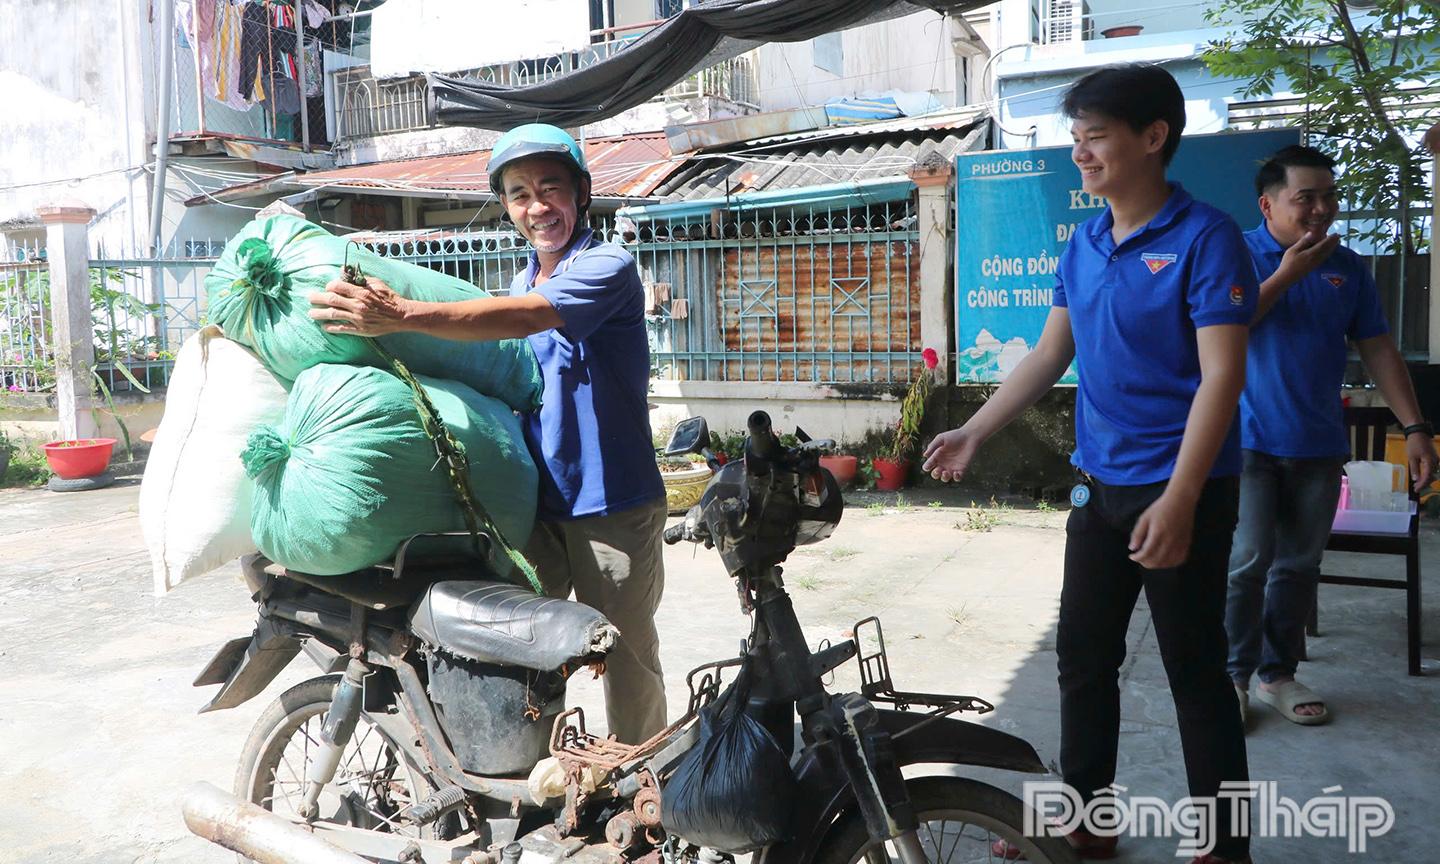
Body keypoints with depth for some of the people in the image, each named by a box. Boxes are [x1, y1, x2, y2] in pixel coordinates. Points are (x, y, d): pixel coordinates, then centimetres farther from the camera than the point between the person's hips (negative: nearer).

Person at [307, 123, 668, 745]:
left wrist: (402, 316, -37)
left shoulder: (608, 267, -11)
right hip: (536, 503, 7)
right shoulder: (523, 282, 14)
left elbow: (523, 318, -29)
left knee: (627, 660, 6)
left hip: (613, 506, -6)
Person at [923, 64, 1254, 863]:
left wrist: (1178, 500, -24)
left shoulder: (1205, 237, -12)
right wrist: (974, 433, 8)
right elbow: (1050, 354, 14)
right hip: (1099, 485, 7)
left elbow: (1221, 376, -17)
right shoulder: (1083, 243, 8)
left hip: (1183, 492, -7)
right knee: (1083, 658, 13)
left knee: (1195, 670, 4)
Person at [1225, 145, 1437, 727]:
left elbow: (1378, 349, 10)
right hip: (1249, 440, -4)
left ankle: (1278, 674, 22)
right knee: (1247, 563, -8)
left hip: (1319, 445, 5)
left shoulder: (1347, 267, 10)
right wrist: (1286, 274, -16)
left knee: (1300, 566, 9)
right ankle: (1233, 675, 7)